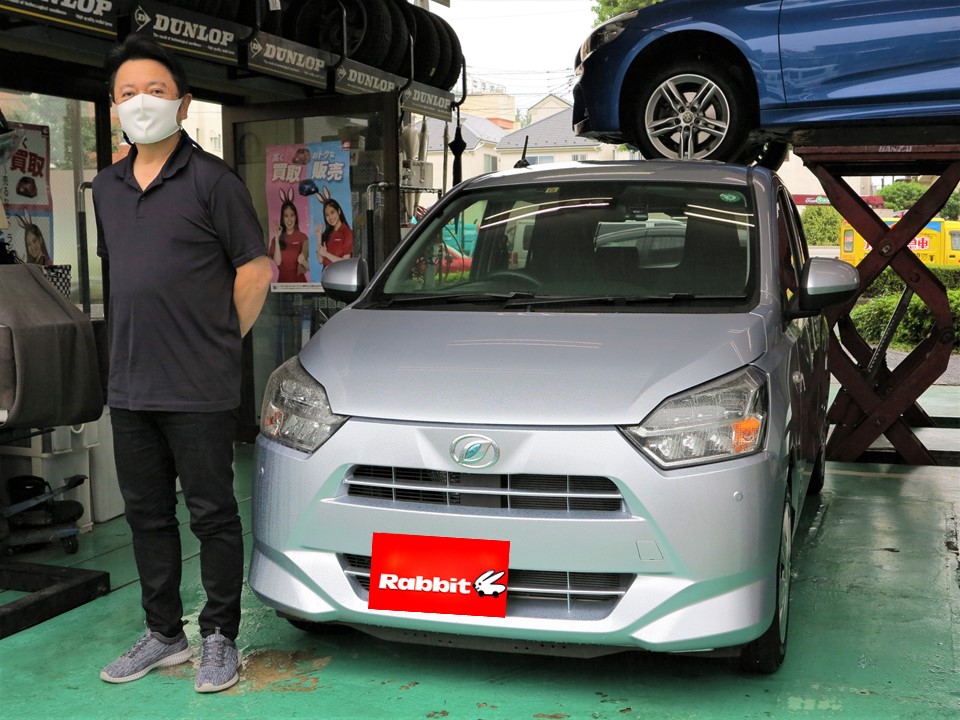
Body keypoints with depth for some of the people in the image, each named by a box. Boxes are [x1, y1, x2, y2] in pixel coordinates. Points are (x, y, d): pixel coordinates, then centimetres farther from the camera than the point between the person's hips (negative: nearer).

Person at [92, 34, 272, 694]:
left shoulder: (212, 180, -6)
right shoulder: (107, 187, 14)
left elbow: (255, 269, -5)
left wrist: (218, 343, -3)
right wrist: (137, 347, 14)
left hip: (200, 391, -7)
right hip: (130, 389, 7)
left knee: (212, 514, 2)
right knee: (147, 514, 14)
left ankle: (220, 638, 16)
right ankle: (164, 634, 28)